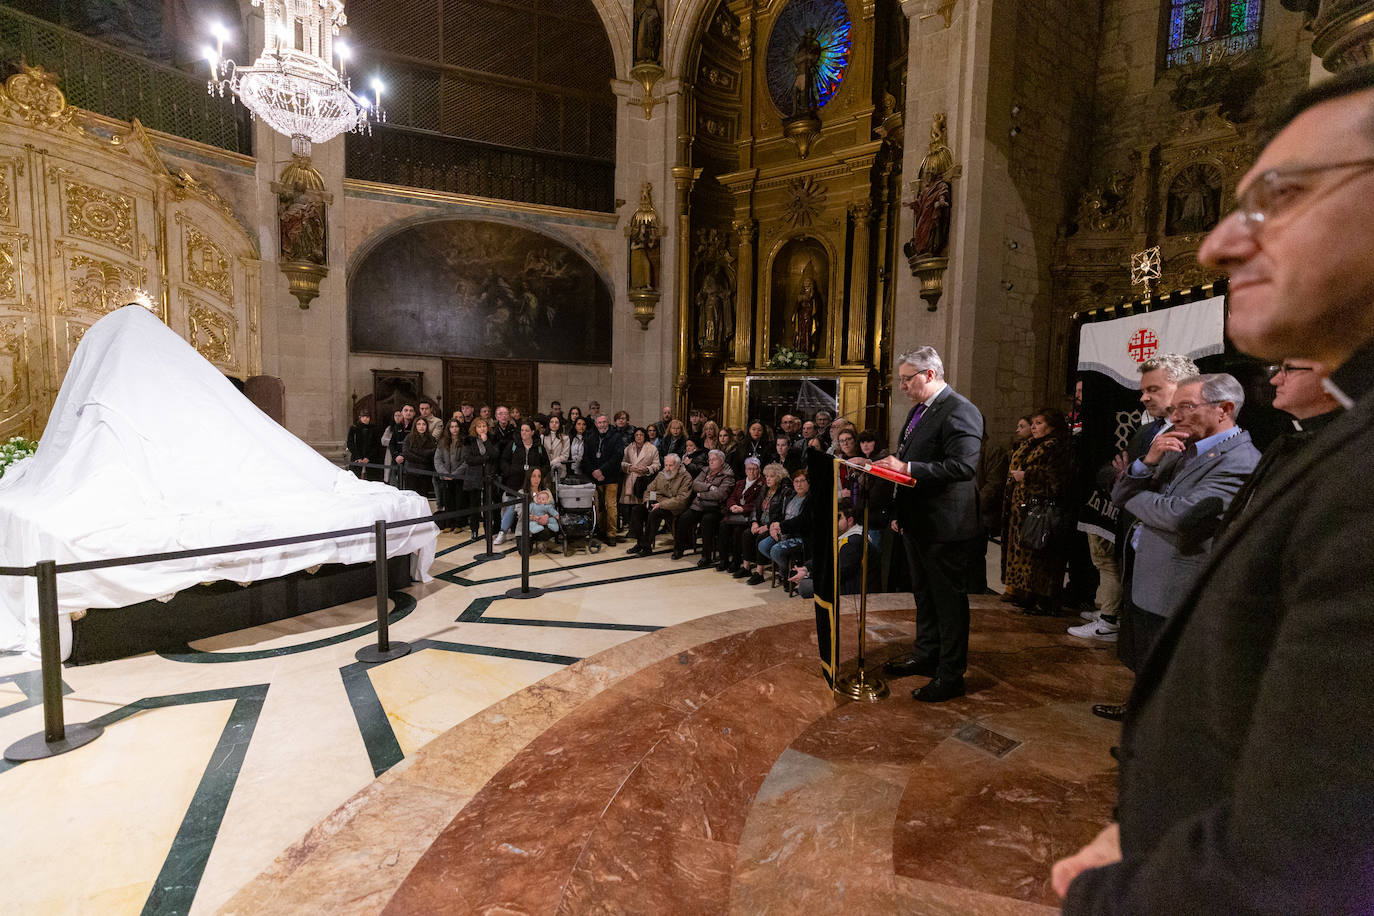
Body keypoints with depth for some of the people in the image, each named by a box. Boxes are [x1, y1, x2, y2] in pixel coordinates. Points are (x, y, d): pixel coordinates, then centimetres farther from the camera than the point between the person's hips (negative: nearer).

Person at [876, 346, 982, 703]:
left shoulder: (960, 411, -16)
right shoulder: (918, 410, 13)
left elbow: (963, 466, -26)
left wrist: (907, 468, -27)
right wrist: (900, 512, 16)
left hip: (944, 526, -9)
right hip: (916, 522, 10)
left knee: (949, 600, 3)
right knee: (924, 594, 22)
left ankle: (951, 675, 17)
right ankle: (926, 655, 39)